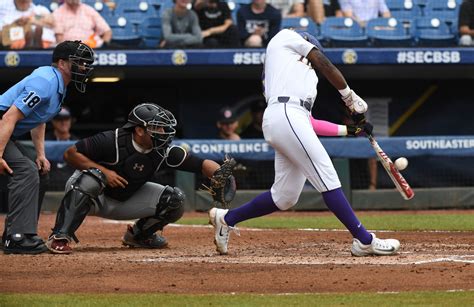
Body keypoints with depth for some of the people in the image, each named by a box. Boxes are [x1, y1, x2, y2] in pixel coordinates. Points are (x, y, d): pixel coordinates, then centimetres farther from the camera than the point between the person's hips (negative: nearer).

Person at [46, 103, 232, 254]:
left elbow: (202, 165, -16)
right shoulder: (112, 141, -27)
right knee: (92, 176, -41)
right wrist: (103, 171, -31)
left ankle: (137, 235, 13)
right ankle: (59, 237, -38)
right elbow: (70, 154, -24)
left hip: (124, 203, 5)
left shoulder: (164, 152, -14)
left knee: (174, 200, -9)